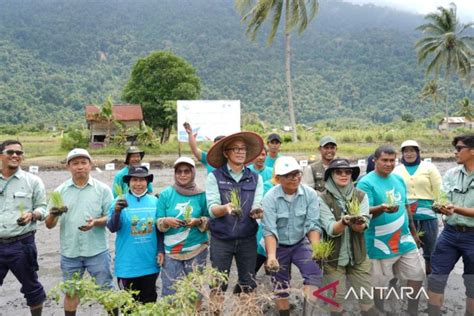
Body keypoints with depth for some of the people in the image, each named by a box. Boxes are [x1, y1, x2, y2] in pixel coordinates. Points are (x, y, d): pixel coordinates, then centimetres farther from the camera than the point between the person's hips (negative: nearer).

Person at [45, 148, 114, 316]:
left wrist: (95, 222, -22)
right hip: (69, 252, 2)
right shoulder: (60, 191, 2)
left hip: (97, 251, -2)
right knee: (71, 292, 16)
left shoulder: (103, 189, -2)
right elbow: (49, 224, 3)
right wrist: (52, 215, -20)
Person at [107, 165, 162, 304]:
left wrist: (161, 251, 5)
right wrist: (117, 211, -33)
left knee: (149, 302, 18)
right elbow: (112, 228, -15)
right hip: (127, 265, -2)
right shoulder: (120, 201, -8)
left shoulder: (154, 201, 1)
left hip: (150, 264, 3)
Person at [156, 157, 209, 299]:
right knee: (170, 291, 2)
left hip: (197, 249, 0)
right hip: (171, 251, 0)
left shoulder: (201, 194, 0)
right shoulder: (166, 194, 1)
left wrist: (199, 221, -15)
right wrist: (167, 221, -18)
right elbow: (158, 223, 3)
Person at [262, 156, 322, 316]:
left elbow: (312, 224, -17)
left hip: (301, 243, 1)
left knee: (314, 273, -23)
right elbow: (269, 230, -25)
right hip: (278, 246, -1)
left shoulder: (310, 194, -15)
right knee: (281, 288, 11)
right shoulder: (270, 198, -20)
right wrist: (271, 255, -37)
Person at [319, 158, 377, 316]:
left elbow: (363, 227, -11)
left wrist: (356, 222, -33)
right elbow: (331, 230, -18)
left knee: (367, 298, 9)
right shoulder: (323, 199, -9)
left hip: (358, 255, 2)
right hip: (333, 257, -2)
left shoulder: (361, 196, -1)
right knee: (336, 299, 8)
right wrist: (344, 221, -38)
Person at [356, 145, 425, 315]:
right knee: (379, 283, 4)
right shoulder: (366, 183, -14)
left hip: (404, 240, 7)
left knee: (417, 275, 14)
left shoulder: (399, 179, 7)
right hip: (380, 244, -7)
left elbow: (405, 207, 18)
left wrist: (413, 232, 21)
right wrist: (381, 208, -42)